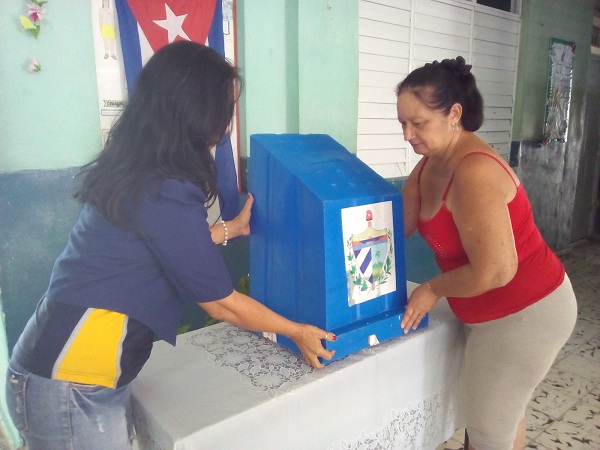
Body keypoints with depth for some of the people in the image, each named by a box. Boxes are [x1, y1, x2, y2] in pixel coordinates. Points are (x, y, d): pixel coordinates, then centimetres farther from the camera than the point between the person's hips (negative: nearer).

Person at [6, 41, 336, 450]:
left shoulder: (132, 170, 2)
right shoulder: (166, 193, -25)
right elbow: (220, 304, -16)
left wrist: (232, 228, 29)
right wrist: (297, 332, -2)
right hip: (70, 390, -8)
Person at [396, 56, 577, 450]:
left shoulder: (474, 172, -30)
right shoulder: (430, 163, -1)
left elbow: (495, 271, -31)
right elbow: (397, 224, 4)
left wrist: (433, 290, -16)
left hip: (526, 313, -9)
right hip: (492, 311, 9)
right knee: (503, 407, 28)